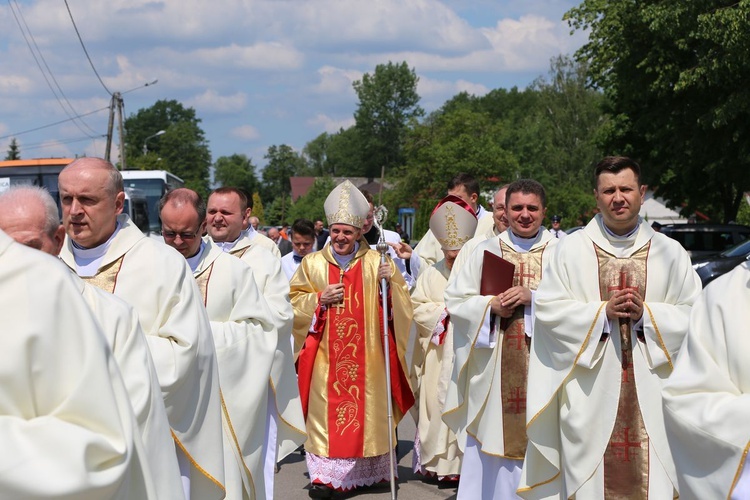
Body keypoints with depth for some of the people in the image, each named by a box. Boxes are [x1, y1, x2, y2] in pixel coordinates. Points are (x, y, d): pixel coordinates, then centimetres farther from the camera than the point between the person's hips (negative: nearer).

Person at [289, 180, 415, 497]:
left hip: (366, 356, 0)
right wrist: (320, 299, -10)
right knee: (327, 411, -2)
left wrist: (390, 282, -16)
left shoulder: (377, 263, 4)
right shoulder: (313, 263, 6)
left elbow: (401, 306, 1)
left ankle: (367, 469, 18)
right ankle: (324, 474, 3)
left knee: (366, 409, 4)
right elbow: (293, 305, 6)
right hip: (326, 356, 0)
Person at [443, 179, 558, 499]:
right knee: (493, 435, 2)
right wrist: (490, 306, -11)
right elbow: (455, 300, 6)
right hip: (494, 367, 1)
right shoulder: (486, 252, 9)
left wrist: (533, 297, -18)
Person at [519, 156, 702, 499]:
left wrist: (647, 314, -12)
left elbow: (694, 315, 3)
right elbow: (547, 308, -1)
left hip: (651, 395, 1)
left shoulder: (670, 252, 6)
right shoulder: (572, 249, 4)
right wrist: (602, 312, -12)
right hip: (590, 393, 0)